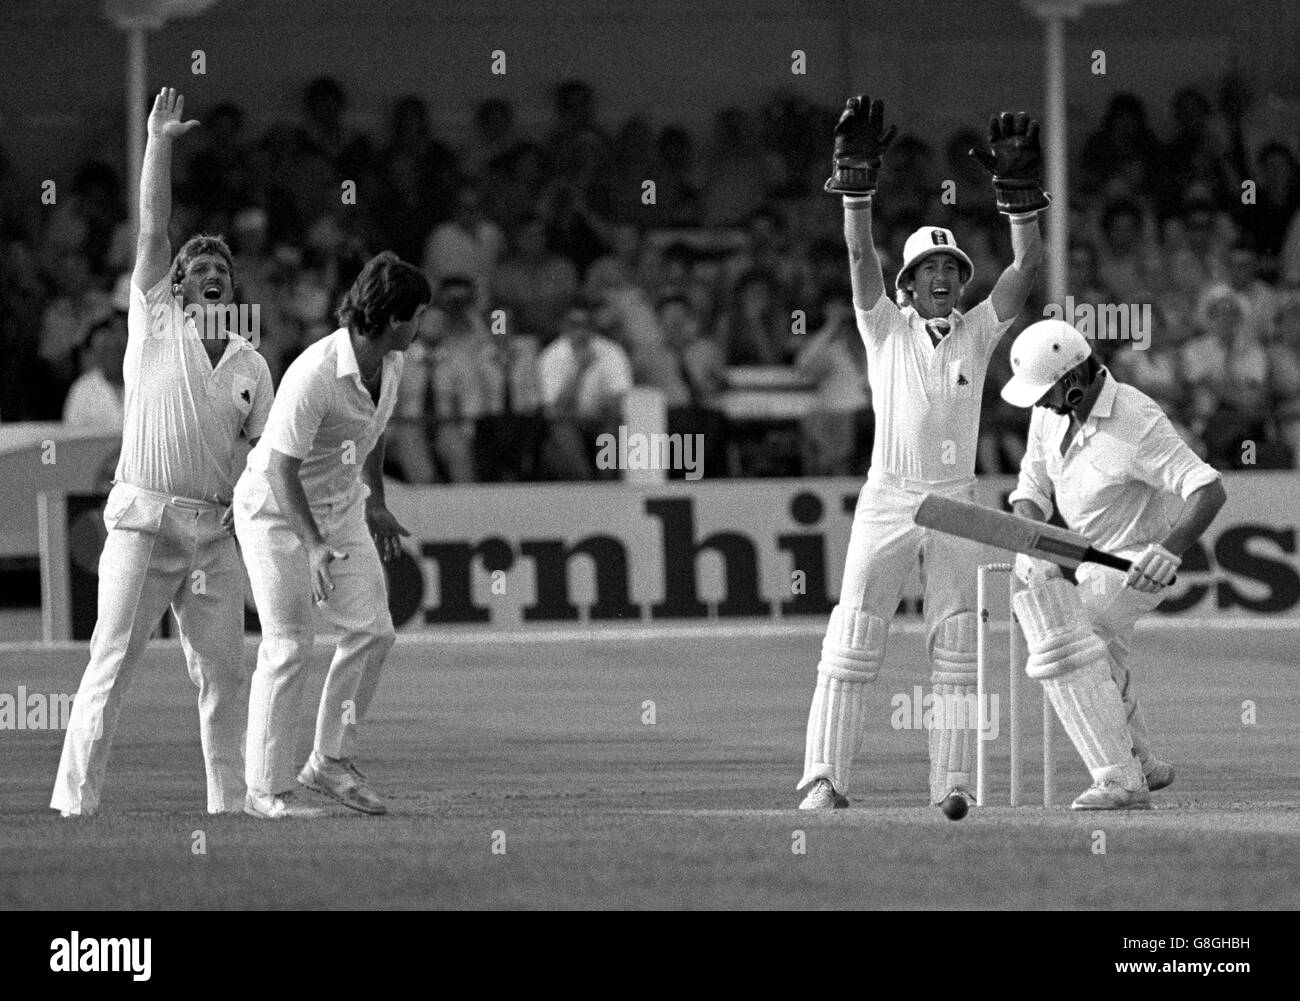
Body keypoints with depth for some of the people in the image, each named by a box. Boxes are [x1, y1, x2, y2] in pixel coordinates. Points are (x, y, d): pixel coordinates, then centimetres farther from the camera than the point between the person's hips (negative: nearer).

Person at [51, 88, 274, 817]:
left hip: (215, 530, 4)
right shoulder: (155, 324, 5)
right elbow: (153, 231, 1)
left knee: (224, 670, 4)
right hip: (144, 520, -4)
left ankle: (230, 799, 8)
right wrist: (160, 145, -3)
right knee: (112, 661, -7)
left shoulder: (251, 364, 14)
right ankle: (76, 797, -8)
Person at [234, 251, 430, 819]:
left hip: (340, 510, 8)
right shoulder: (314, 376, -31)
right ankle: (265, 789, -6)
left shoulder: (389, 363, -5)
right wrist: (314, 546, -36)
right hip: (276, 510, -8)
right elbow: (282, 467, -29)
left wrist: (376, 504, 23)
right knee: (289, 645, -12)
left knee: (372, 629, 1)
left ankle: (331, 761, 13)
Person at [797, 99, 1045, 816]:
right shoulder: (886, 328, 6)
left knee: (956, 643, 2)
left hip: (954, 504, 2)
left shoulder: (977, 331, 10)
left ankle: (951, 783, 4)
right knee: (854, 636, -7)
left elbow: (1027, 264, -1)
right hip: (887, 498, -2)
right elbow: (859, 254, -6)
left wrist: (1018, 190, -12)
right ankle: (824, 778, -11)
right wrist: (857, 177, -18)